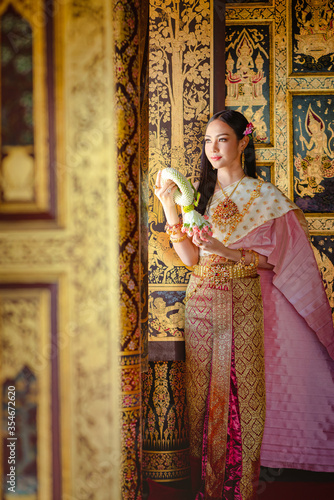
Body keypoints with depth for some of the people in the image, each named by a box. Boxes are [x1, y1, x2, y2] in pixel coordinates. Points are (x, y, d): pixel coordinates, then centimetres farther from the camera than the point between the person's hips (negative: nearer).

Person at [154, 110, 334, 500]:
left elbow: (270, 258, -6)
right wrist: (169, 206, -4)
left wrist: (224, 250, -19)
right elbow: (191, 257, 3)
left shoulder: (264, 196, 2)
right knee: (203, 390, 4)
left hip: (242, 303, -3)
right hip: (202, 302, 4)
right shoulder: (202, 193, 13)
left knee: (241, 389, -4)